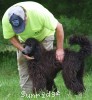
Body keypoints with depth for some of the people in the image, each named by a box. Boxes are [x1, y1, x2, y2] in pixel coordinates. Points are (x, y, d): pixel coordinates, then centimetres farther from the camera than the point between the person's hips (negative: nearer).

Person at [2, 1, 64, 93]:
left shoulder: (38, 12, -43)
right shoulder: (6, 19, -34)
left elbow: (58, 27, -33)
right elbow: (11, 37, -16)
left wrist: (60, 49, -31)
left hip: (44, 35, -3)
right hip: (24, 39, 3)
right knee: (22, 62, -9)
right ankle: (27, 93, -5)